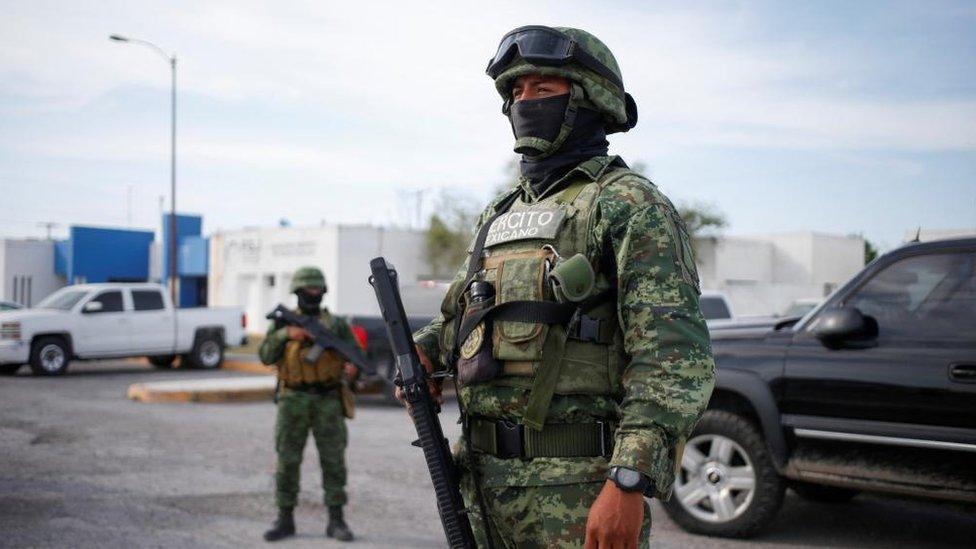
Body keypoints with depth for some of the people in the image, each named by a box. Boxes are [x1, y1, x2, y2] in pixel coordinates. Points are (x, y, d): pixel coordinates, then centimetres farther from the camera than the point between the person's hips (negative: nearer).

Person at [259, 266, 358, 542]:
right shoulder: (282, 324, 5)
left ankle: (336, 521, 6)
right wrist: (285, 335, -24)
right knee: (287, 461, 2)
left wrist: (352, 367, -21)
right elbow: (266, 356, -8)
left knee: (333, 460, -2)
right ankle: (285, 520, 12)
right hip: (294, 401, 0)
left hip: (328, 401, 0)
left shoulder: (336, 324, 5)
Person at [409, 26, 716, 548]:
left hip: (578, 493, -7)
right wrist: (424, 348, 10)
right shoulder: (498, 213, 16)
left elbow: (675, 356, -16)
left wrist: (630, 483, -25)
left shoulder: (632, 206, -7)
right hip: (486, 484, 7)